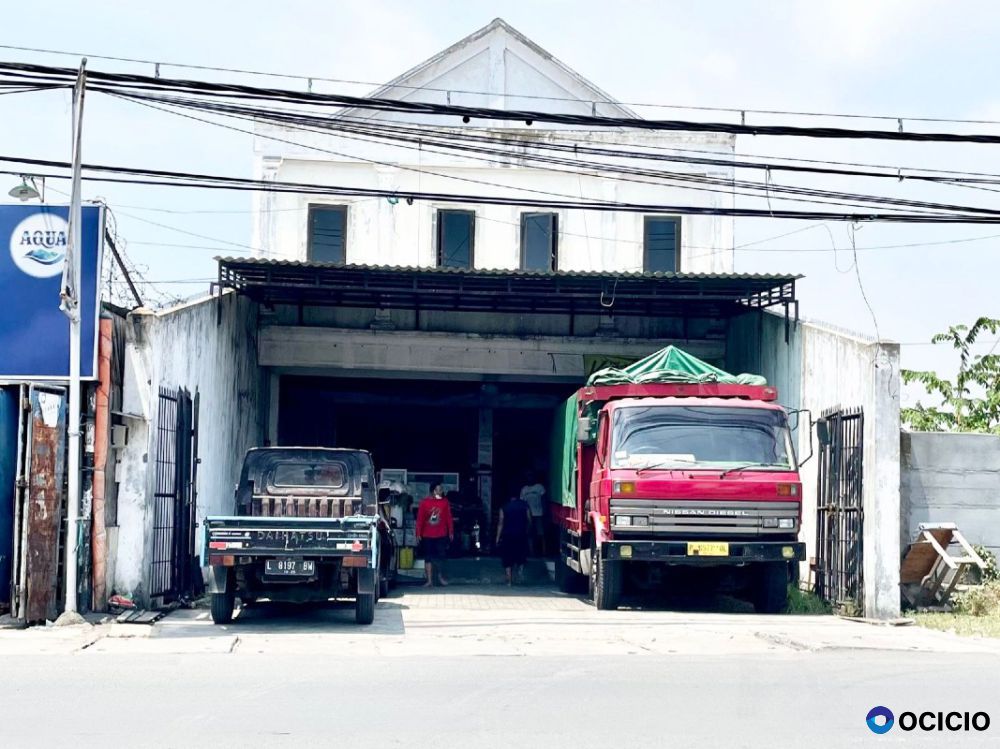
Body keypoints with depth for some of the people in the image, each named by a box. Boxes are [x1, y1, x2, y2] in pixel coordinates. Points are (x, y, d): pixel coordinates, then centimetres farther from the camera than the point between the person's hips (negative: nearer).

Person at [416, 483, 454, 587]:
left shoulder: (445, 502, -1)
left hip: (441, 535, 1)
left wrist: (451, 532, 4)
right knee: (428, 557, 3)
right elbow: (420, 519, -4)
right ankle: (429, 580, 8)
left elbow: (449, 518, 3)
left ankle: (440, 575, 28)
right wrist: (418, 534, -5)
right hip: (427, 536, -1)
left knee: (441, 555, 5)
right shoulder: (424, 502, -6)